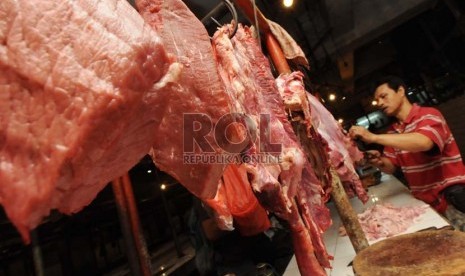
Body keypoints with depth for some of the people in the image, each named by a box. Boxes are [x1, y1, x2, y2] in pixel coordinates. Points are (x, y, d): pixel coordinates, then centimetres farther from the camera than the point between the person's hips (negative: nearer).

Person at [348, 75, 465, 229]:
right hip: (424, 202, 6)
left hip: (452, 198, -5)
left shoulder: (429, 115, -12)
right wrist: (379, 162, -16)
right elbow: (391, 167, 7)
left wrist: (373, 137, -38)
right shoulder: (393, 132, 6)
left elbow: (424, 142, -35)